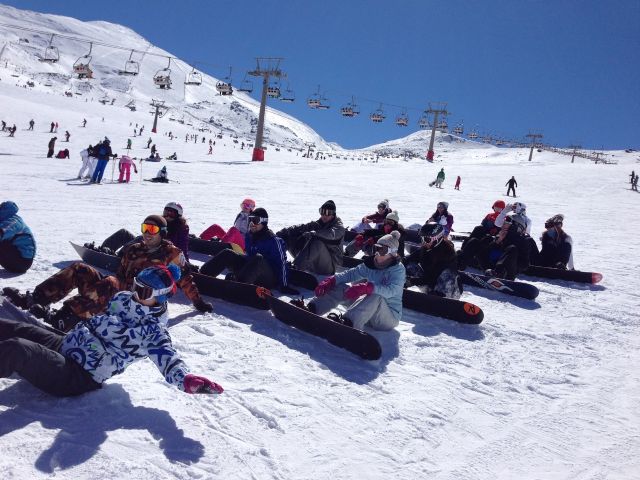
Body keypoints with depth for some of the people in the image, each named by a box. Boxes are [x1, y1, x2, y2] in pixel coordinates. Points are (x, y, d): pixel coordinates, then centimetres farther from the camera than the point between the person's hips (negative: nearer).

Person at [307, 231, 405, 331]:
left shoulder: (398, 269, -14)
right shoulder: (371, 264, 4)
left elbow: (390, 290, -31)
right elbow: (352, 273, -2)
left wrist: (366, 287, -46)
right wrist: (331, 280, -19)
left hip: (390, 316, -6)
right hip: (368, 313, 6)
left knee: (376, 296, -39)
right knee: (339, 287, -6)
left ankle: (347, 323, -58)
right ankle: (311, 309, -22)